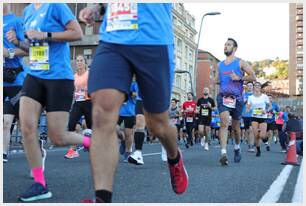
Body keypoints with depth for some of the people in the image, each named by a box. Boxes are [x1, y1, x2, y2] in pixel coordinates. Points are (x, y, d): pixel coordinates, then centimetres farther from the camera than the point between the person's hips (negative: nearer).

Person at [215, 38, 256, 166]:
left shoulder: (240, 63, 3)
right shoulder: (220, 65, 15)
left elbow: (253, 76, -2)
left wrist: (239, 78, -16)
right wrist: (217, 81, 6)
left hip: (237, 98, -1)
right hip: (223, 96, 2)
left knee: (236, 126, 11)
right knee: (224, 123, -18)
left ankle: (237, 148, 37)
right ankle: (223, 153, -26)